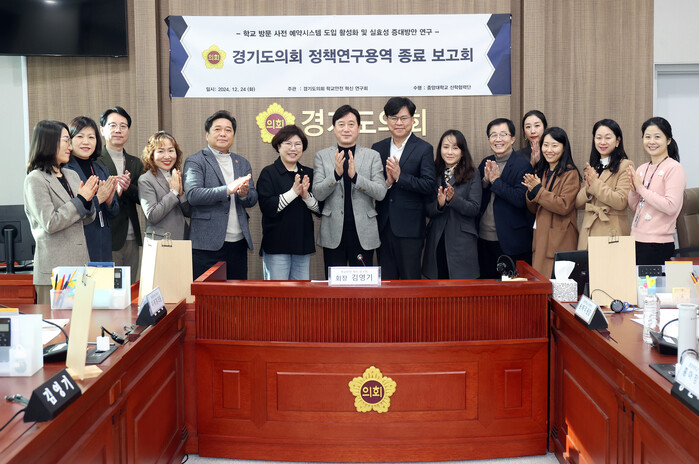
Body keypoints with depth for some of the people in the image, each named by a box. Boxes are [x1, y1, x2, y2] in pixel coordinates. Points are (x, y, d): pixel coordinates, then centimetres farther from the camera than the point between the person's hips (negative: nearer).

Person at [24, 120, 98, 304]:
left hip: (79, 261, 7)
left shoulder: (72, 176, 14)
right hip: (54, 267, -6)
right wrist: (80, 200, -11)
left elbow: (87, 219, 17)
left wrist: (88, 199, -4)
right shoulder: (36, 180, -8)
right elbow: (49, 223, -15)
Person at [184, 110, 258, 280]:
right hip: (207, 244, -5)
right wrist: (227, 190, -25)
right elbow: (192, 195, -14)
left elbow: (253, 200, 13)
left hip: (238, 243, 5)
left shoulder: (242, 163, 17)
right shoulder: (195, 162, 0)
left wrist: (245, 194, -11)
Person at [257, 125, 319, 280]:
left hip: (303, 243, 5)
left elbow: (320, 209, 6)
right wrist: (294, 192, -17)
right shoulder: (268, 173, -2)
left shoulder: (309, 174, 11)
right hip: (277, 243, -4)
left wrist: (306, 195, -12)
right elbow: (267, 207, -14)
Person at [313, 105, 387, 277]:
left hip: (363, 231, 0)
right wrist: (336, 173, -19)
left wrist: (355, 176, -18)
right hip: (333, 232, 0)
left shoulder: (372, 156, 5)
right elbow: (318, 193, -3)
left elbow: (381, 193, -4)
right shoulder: (322, 156, 6)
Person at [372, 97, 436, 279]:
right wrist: (386, 182, -14)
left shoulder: (423, 149, -2)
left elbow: (430, 185, -12)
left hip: (409, 227, -4)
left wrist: (400, 177, -19)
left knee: (410, 278, 3)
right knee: (385, 278, 11)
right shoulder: (378, 148, 10)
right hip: (384, 224, 4)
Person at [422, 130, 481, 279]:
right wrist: (439, 204, -15)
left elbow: (475, 209, -7)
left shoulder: (472, 176, 0)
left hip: (462, 242, -2)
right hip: (436, 241, 2)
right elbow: (427, 211, 6)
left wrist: (453, 199, -21)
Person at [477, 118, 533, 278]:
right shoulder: (486, 163, 10)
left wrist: (496, 180, -18)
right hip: (484, 238, 6)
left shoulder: (523, 165, -8)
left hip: (511, 241, -5)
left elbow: (520, 199, -20)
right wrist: (485, 180, -11)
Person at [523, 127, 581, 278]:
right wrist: (531, 192, -6)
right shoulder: (540, 172, 15)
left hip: (560, 241, -7)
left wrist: (538, 190, -14)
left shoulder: (570, 173, -8)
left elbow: (564, 206, -18)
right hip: (540, 238, 7)